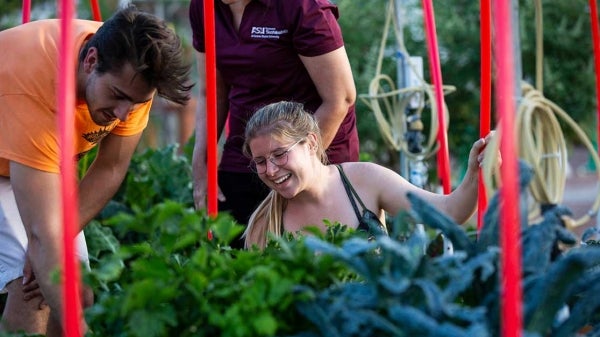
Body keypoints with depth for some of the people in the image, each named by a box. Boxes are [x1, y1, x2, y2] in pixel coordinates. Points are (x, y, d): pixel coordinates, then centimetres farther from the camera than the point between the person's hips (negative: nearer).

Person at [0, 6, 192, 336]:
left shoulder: (130, 73, -24)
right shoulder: (32, 87, -42)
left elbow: (110, 169, -13)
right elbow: (43, 234, -45)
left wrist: (55, 242, -25)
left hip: (42, 159, 6)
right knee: (27, 284, -22)